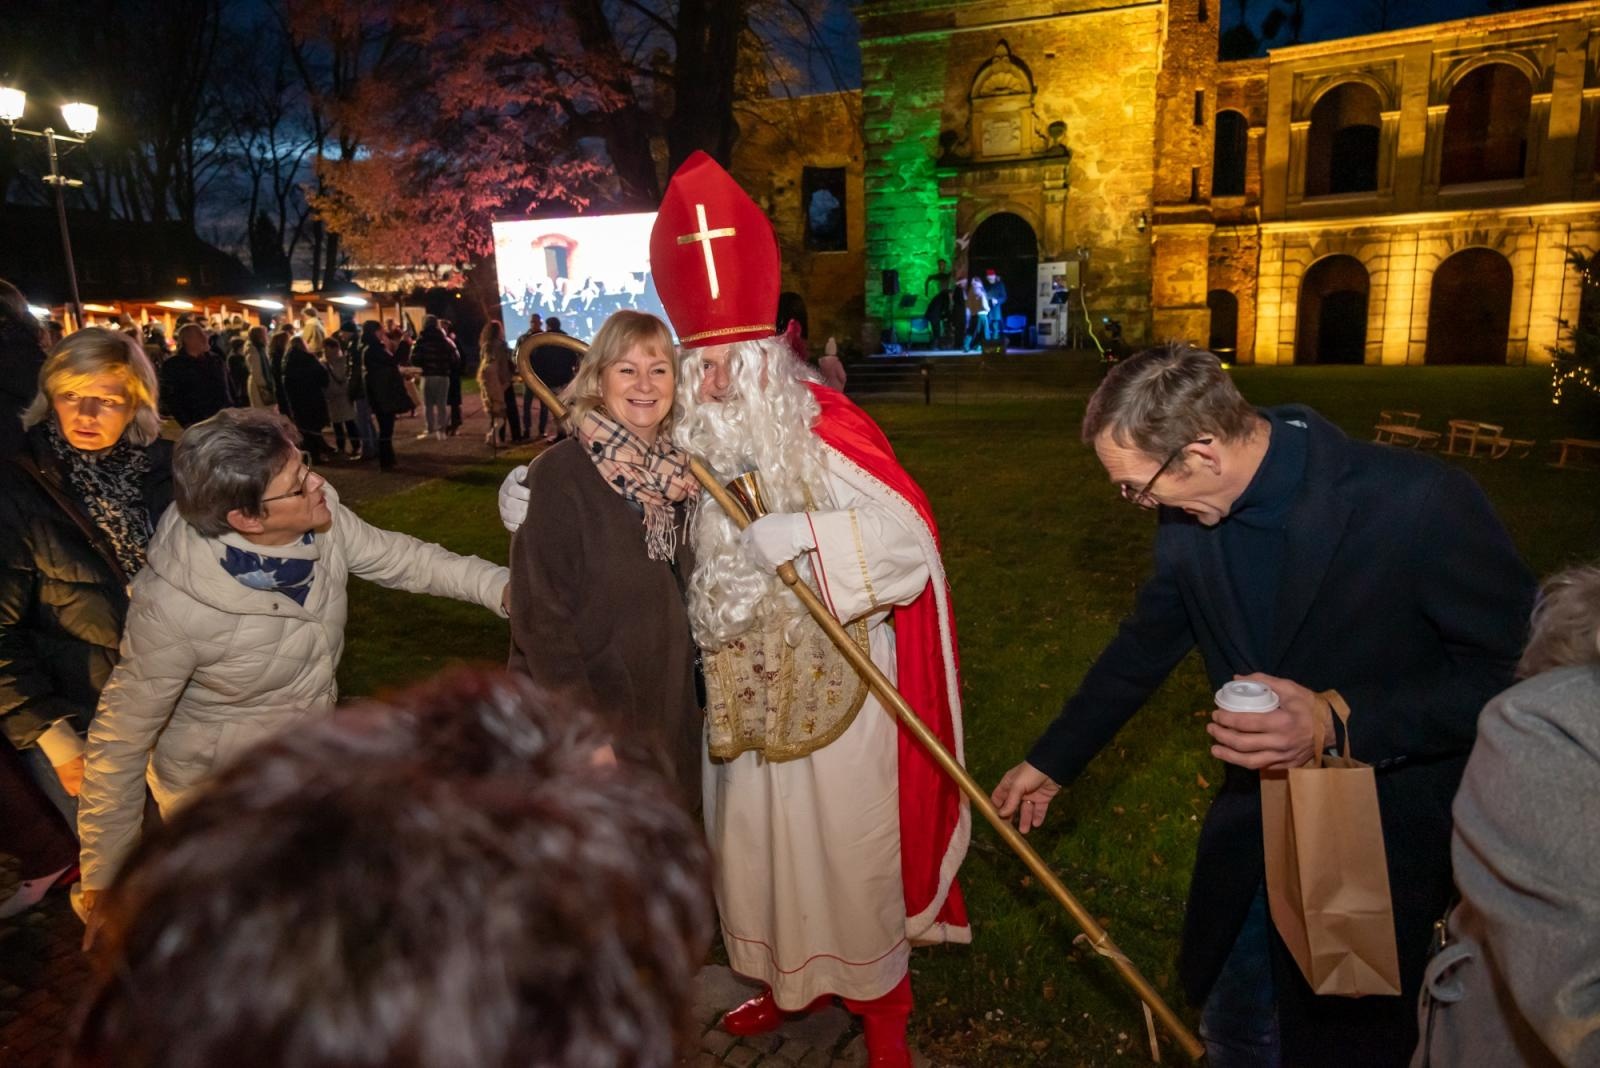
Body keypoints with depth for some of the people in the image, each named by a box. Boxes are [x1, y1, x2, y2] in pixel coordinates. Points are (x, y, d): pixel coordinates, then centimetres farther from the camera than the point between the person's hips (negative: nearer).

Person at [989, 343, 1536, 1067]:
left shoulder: (1420, 503, -26)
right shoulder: (1187, 518, -9)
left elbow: (1514, 668, -18)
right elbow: (1145, 645, 6)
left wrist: (1340, 722, -31)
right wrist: (1051, 762, 14)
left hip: (1387, 837, -5)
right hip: (1254, 824, 5)